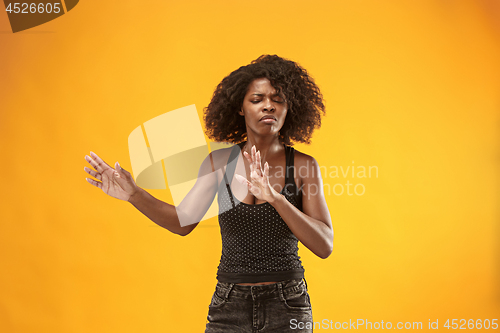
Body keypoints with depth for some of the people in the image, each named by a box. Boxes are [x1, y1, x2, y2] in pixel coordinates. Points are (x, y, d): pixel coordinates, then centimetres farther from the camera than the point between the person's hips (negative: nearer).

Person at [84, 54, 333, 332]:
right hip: (229, 308, 2)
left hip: (287, 308, -2)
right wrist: (134, 193, -6)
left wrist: (275, 198, -26)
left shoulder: (303, 165, -5)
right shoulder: (220, 162, 1)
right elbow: (183, 221, 7)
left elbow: (325, 246, -13)